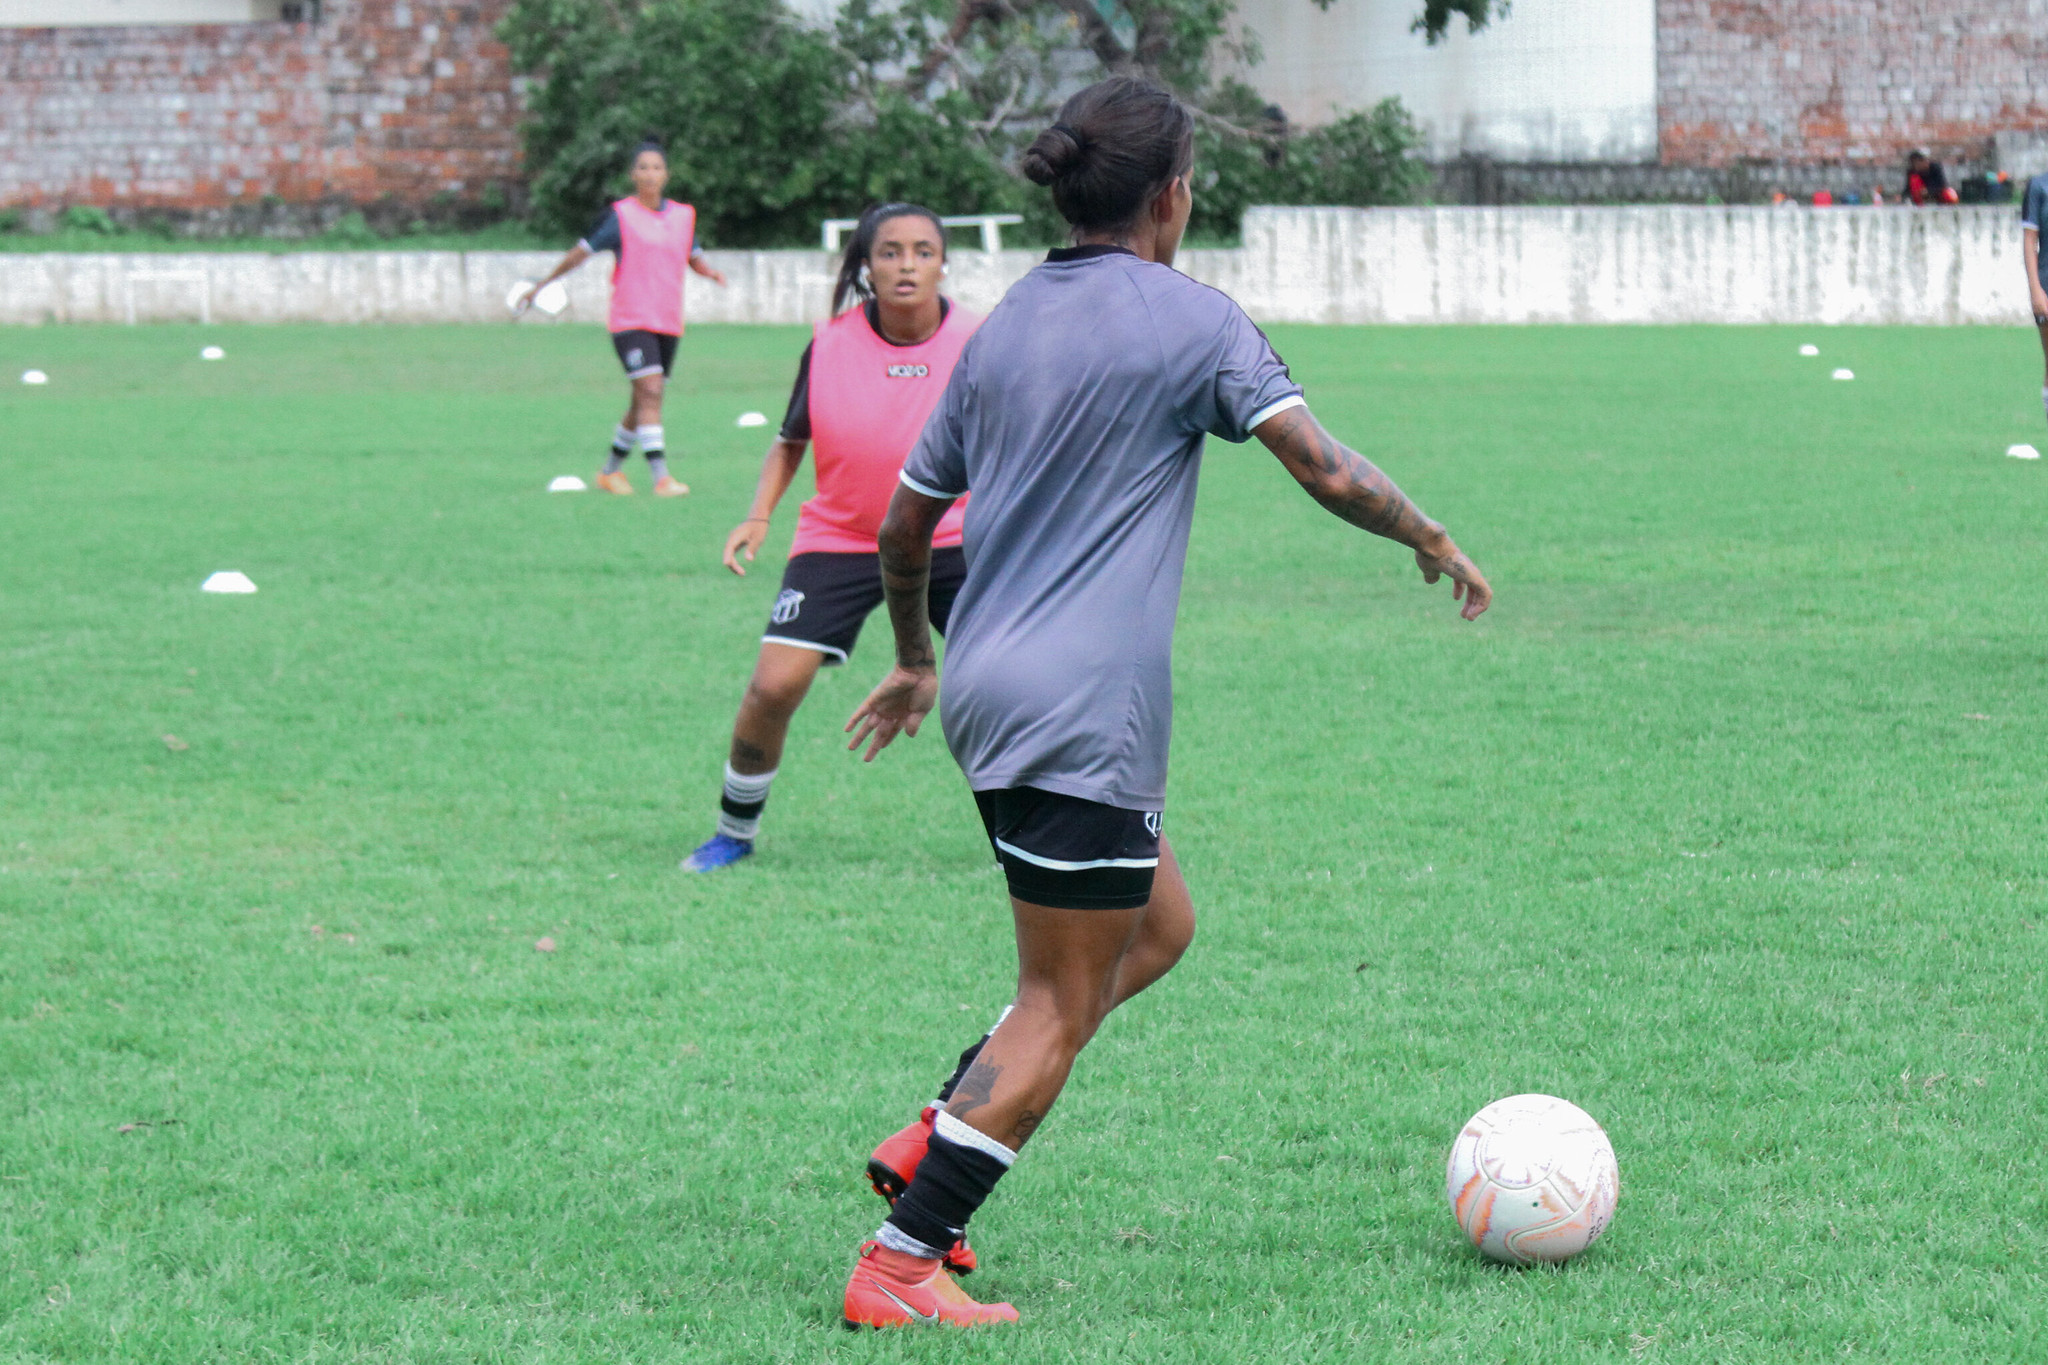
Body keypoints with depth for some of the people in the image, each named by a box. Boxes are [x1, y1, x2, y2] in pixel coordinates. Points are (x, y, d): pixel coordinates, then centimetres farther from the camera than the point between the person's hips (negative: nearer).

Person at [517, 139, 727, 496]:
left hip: (668, 322, 6)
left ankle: (611, 470, 28)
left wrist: (709, 271, -4)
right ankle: (661, 477, -23)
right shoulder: (621, 215, -5)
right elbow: (582, 251, -1)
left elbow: (694, 257, 20)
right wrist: (540, 286, 1)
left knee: (643, 401, 11)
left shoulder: (684, 215, 9)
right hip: (630, 320, -6)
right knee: (650, 391, -18)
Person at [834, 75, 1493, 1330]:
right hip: (1083, 711, -8)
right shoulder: (1191, 319, -7)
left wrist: (914, 659, 34)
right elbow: (1325, 470, -13)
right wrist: (1431, 540, 4)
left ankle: (932, 1144, 13)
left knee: (1158, 927, 21)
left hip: (988, 688, 8)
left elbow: (905, 524, 19)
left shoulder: (1007, 324, 14)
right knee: (1063, 1001, -3)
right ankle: (900, 1265, -8)